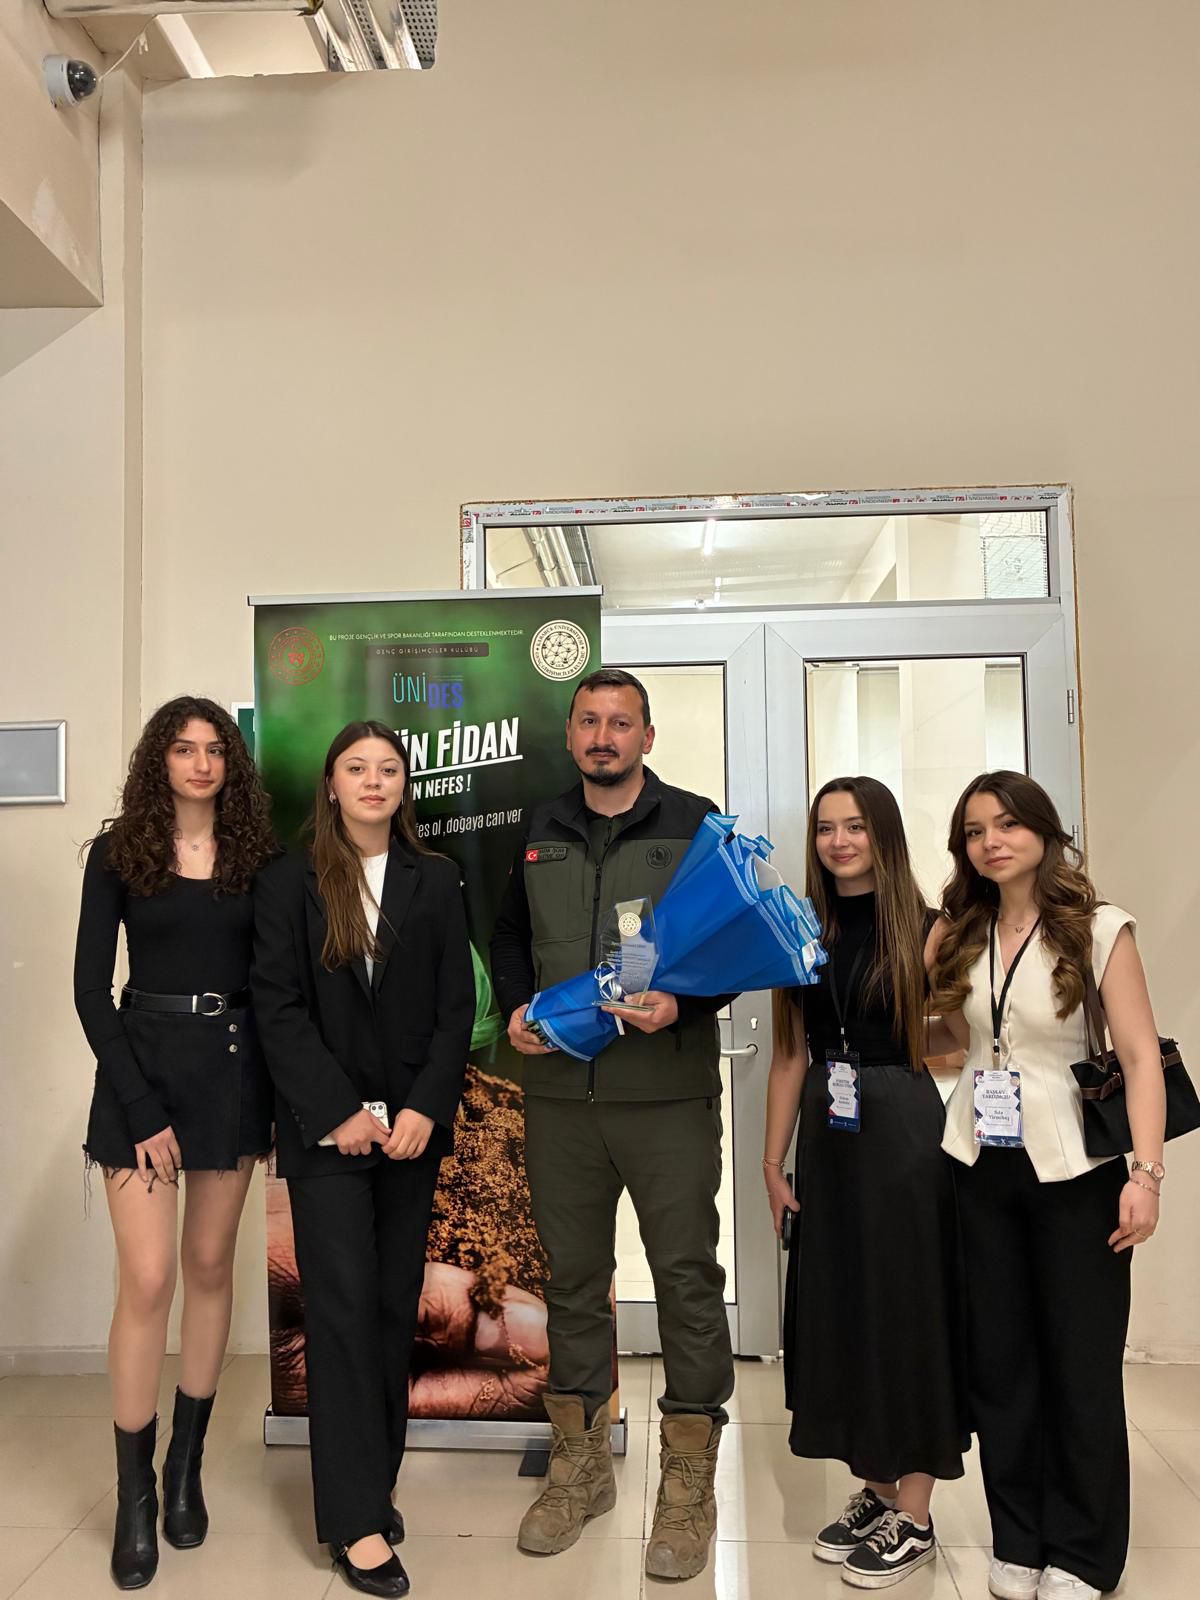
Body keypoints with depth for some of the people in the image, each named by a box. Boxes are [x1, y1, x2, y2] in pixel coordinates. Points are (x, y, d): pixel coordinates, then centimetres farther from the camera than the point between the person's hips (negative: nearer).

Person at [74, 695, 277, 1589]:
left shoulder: (258, 856, 4)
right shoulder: (118, 853, -2)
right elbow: (92, 988, -5)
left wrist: (275, 1099, -2)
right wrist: (141, 1108, -11)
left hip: (234, 1068, 2)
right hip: (143, 1063, -2)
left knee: (211, 1266, 10)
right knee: (148, 1280, -6)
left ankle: (187, 1465, 25)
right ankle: (135, 1491, 10)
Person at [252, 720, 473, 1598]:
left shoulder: (436, 881, 6)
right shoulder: (289, 881, 1)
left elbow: (456, 1007, 3)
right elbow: (278, 1007, -5)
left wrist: (426, 1108, -8)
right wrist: (338, 1112, -11)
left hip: (413, 1125, 3)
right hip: (326, 1127, -2)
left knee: (396, 1304, 8)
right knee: (344, 1306, -4)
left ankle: (374, 1481, 23)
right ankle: (358, 1519, 3)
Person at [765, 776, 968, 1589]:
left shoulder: (924, 930, -5)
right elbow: (789, 1057, 7)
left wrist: (957, 1148, -16)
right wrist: (775, 1163, 6)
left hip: (907, 1136, -4)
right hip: (828, 1143, 5)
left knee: (907, 1310, 4)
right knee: (840, 1311, 12)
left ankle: (914, 1516, 19)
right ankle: (873, 1493, 29)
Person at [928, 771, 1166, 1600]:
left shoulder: (1100, 930, -8)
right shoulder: (957, 937, 5)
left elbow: (1141, 1056, -13)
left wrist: (1146, 1172, -20)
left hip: (1075, 1169, -4)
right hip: (981, 1168, 4)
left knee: (1080, 1363, 8)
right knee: (999, 1360, 12)